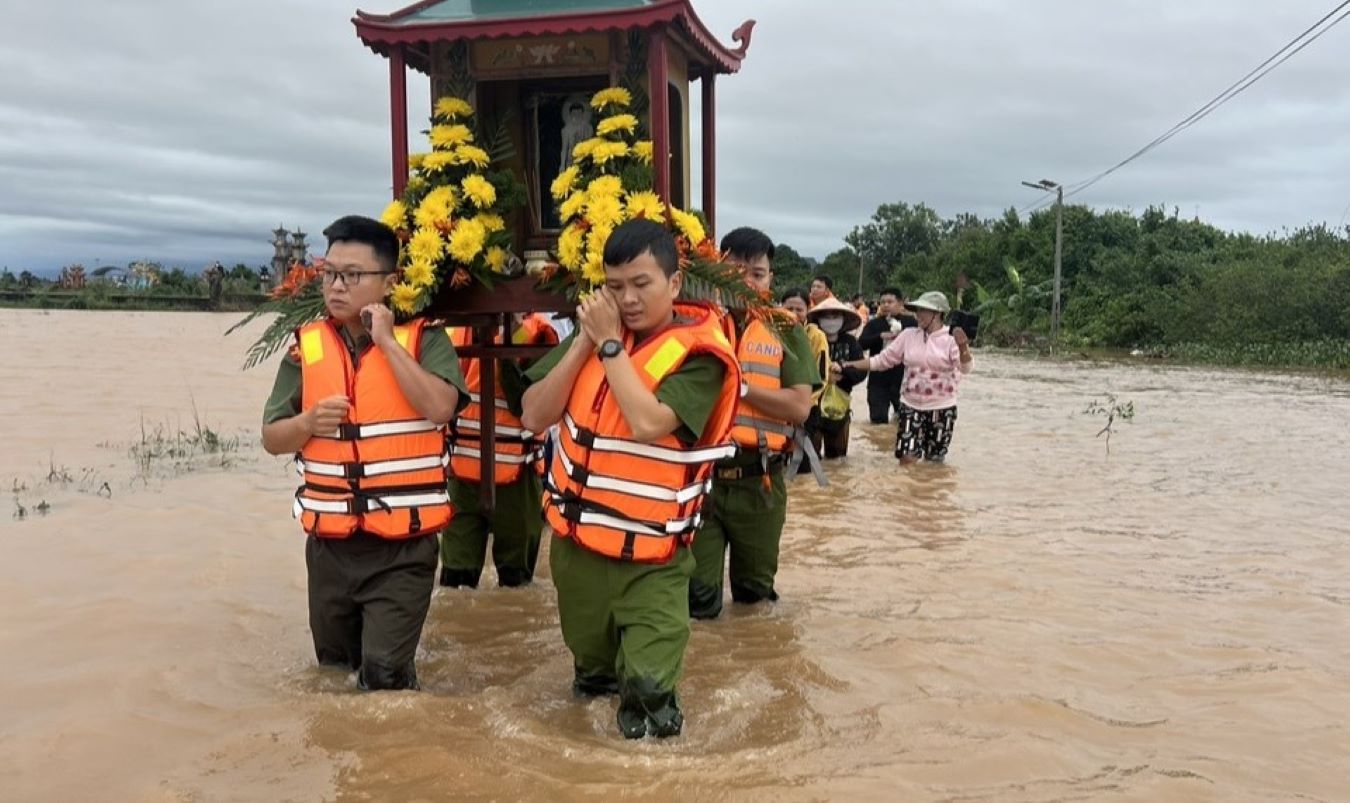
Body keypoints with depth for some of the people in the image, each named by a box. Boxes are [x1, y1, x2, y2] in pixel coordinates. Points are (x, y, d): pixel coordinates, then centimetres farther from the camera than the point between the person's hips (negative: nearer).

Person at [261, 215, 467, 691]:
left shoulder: (423, 339, -6)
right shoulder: (307, 346, 4)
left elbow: (440, 407, -24)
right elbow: (271, 439, 7)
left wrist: (387, 341, -19)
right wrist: (308, 423, -14)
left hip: (402, 547, -4)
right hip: (329, 544, 5)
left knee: (384, 675, -8)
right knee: (333, 668, 21)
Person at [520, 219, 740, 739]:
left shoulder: (699, 353, -15)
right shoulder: (595, 329, 1)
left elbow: (647, 423, -30)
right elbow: (534, 417, -5)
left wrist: (610, 343, -22)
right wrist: (586, 340, -13)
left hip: (650, 557, -5)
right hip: (575, 539, 5)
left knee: (647, 686, -8)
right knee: (591, 664, 23)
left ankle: (647, 707, 21)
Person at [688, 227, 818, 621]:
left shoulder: (787, 332, 2)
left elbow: (799, 407, -9)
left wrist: (739, 385, -17)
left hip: (759, 482, 1)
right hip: (700, 475, -1)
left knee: (755, 593, 20)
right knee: (696, 597, 4)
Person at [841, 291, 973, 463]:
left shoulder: (951, 339, -7)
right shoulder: (908, 335, 1)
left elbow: (966, 368, -19)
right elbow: (882, 360, 3)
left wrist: (963, 347, -40)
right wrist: (849, 365, -4)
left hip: (941, 408, -2)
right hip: (911, 406, 2)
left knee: (934, 460, 9)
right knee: (907, 458, -5)